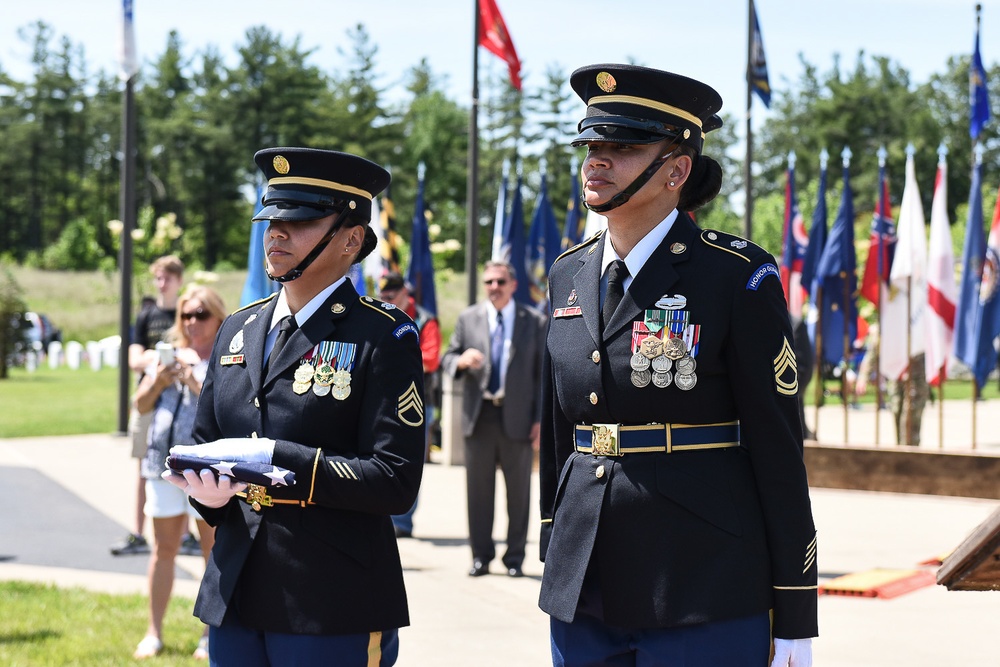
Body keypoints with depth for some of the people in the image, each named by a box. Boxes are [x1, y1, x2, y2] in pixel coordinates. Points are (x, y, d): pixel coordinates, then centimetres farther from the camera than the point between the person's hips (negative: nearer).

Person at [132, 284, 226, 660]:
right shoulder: (171, 355, 17)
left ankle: (211, 635, 7)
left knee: (215, 548, -1)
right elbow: (141, 406, 15)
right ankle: (154, 633, 13)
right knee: (163, 548, 8)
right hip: (163, 460, 5)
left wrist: (194, 382, -18)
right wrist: (159, 381, -3)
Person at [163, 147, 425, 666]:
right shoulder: (237, 330, 14)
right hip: (234, 600, 6)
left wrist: (274, 459, -21)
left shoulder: (384, 337, -6)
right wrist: (208, 488, -5)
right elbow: (202, 442, 18)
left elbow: (395, 481, -14)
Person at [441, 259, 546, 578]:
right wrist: (461, 360, -16)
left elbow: (543, 373, 4)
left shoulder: (534, 322, 5)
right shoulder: (468, 318, 8)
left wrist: (542, 419, -2)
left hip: (518, 417, -1)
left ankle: (515, 557, 12)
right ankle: (481, 555, 13)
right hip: (479, 416, 1)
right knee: (479, 489, 4)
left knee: (519, 490, 3)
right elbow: (447, 359, 9)